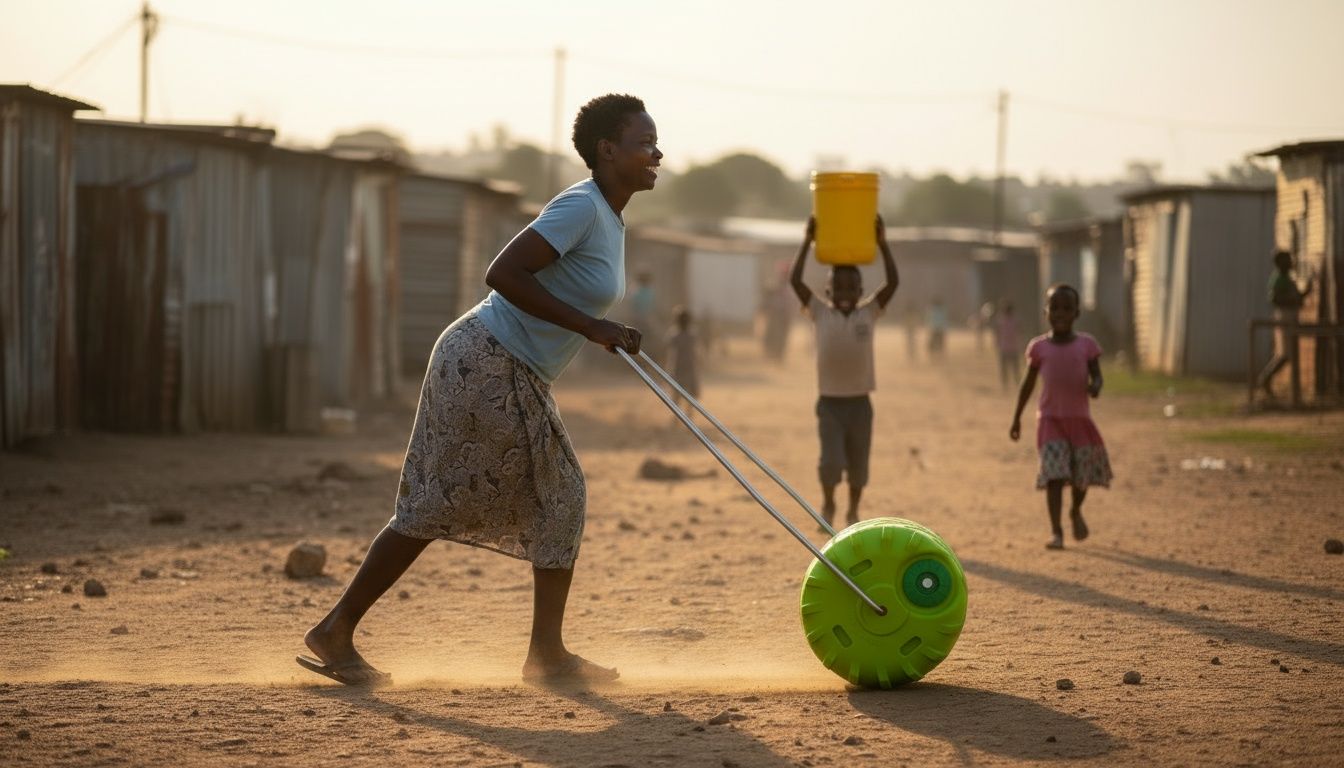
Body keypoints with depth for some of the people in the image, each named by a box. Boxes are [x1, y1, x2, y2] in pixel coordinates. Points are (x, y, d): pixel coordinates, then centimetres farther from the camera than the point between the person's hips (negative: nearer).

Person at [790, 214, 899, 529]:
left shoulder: (869, 313, -1)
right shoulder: (820, 312, -3)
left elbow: (894, 282, -12)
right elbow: (795, 280, -13)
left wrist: (882, 243, -16)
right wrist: (808, 241, -15)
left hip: (859, 402, 2)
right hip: (829, 401, -2)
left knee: (858, 464, 11)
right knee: (831, 461, -11)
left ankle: (853, 512, 33)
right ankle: (828, 505, 17)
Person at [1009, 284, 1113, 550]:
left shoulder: (1087, 344, -1)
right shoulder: (1038, 347, 0)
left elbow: (1096, 376, -1)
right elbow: (1028, 382, 9)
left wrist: (1095, 386, -26)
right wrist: (1017, 418, 13)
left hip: (1080, 420, 1)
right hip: (1050, 419, -1)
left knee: (1083, 475, 9)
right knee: (1054, 475, -13)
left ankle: (1076, 511, 39)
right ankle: (1056, 531, -13)